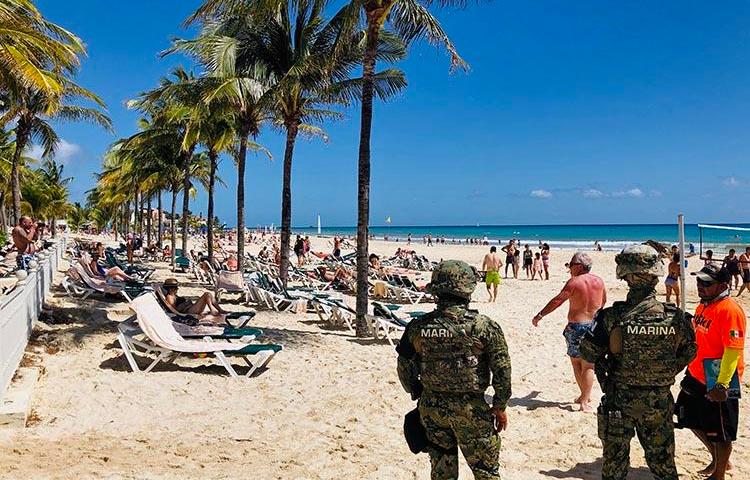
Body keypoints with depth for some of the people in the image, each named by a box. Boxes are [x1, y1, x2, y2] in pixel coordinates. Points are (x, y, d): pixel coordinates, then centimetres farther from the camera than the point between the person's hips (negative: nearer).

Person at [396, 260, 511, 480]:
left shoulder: (418, 327, -6)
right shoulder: (485, 327, -14)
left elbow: (404, 367, 4)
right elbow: (502, 371, -9)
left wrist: (417, 394, 19)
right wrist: (500, 407, 4)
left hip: (431, 408, 3)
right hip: (471, 410, -3)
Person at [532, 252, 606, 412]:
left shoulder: (574, 282, -11)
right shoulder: (599, 281, 3)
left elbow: (557, 301, -12)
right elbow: (604, 301, 18)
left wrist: (540, 315, -7)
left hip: (576, 326, -3)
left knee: (576, 361, 16)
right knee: (588, 365, 7)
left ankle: (585, 396, 23)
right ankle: (585, 401, 4)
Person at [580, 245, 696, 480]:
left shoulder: (612, 317, -21)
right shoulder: (675, 317, -12)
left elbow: (588, 352, -12)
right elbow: (688, 353, 5)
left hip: (619, 401, -2)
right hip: (660, 402, 2)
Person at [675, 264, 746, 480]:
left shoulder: (730, 310, -21)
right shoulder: (703, 305, 7)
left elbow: (733, 351, -24)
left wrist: (722, 385, -26)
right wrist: (690, 368, 22)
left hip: (718, 383, -9)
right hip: (696, 377, 9)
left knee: (719, 432, 8)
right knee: (694, 421, 21)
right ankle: (717, 460, 43)